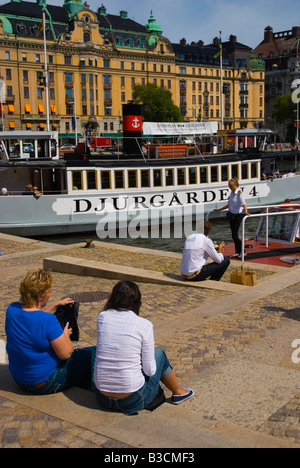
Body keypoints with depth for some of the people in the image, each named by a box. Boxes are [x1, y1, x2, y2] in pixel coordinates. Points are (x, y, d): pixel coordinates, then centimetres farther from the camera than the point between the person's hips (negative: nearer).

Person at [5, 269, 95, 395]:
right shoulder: (48, 320, -31)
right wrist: (66, 334, -2)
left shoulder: (12, 309, -8)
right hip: (44, 383, -8)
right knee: (91, 355, 5)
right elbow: (66, 354, -21)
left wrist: (57, 305, 18)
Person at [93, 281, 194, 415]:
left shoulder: (102, 317, -3)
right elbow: (149, 370, -8)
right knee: (159, 354, 19)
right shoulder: (144, 325, -13)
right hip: (132, 400, -4)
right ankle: (178, 392, 43)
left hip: (102, 397, 4)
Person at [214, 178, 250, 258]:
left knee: (235, 235, -9)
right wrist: (219, 210, 26)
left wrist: (246, 212, -40)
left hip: (238, 215, -7)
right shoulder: (232, 193, 10)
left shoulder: (239, 192, -13)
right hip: (231, 215, 7)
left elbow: (243, 203, -25)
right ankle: (237, 252, 17)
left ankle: (242, 252, 3)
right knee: (233, 235, 9)